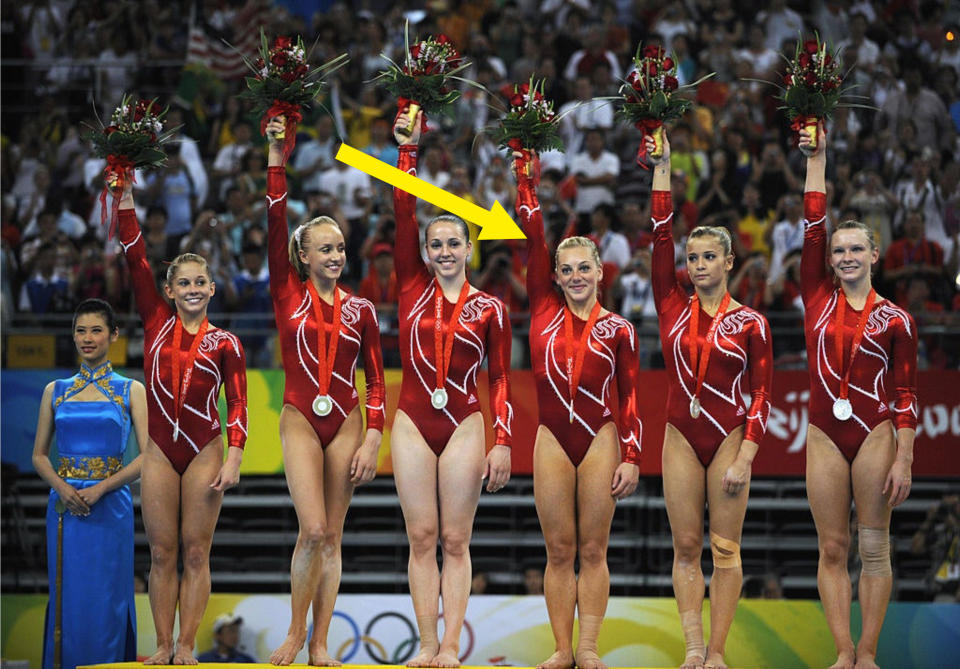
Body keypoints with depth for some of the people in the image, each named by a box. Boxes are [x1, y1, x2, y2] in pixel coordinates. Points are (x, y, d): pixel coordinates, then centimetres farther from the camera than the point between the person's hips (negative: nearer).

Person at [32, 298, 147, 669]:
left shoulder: (131, 391, 3)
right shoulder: (55, 391, 11)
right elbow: (39, 455, 11)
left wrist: (100, 488, -14)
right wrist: (62, 487, -9)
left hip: (110, 506, -2)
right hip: (64, 507, 2)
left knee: (105, 602, -2)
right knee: (67, 598, 2)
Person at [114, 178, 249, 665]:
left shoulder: (225, 343, 4)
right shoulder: (157, 324, 8)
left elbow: (237, 402, -1)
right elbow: (135, 259, 3)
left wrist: (234, 456, -14)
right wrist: (125, 196, -3)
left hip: (204, 451, -2)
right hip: (160, 450, 2)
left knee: (195, 553, -1)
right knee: (162, 553, 2)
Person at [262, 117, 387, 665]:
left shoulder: (360, 309, 5)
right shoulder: (289, 294, 1)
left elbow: (376, 379, 7)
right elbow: (275, 222, -7)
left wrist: (372, 440, -3)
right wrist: (276, 156, -14)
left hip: (347, 424, 2)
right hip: (300, 420, -2)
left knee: (332, 536, 3)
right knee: (313, 529, -14)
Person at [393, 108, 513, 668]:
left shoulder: (490, 309, 3)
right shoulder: (414, 289, 6)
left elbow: (502, 379, 3)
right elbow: (404, 214, 1)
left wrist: (503, 441, -5)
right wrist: (409, 149, -5)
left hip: (465, 426, -2)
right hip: (414, 424, 2)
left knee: (456, 540, 0)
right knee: (422, 538, 1)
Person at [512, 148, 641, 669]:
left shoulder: (617, 329, 5)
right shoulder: (544, 311, 7)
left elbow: (630, 398, 4)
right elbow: (532, 236, 5)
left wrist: (632, 456, -2)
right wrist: (526, 174, 3)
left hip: (601, 439, -1)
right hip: (553, 439, 1)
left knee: (593, 549, 1)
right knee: (559, 550, 3)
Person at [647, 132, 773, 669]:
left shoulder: (750, 323, -1)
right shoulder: (674, 308, 6)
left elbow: (761, 396, -3)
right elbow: (660, 238, 1)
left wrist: (745, 458, -11)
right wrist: (662, 171, -3)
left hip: (731, 438, -3)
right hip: (682, 438, 3)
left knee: (725, 549, -2)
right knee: (687, 546, 1)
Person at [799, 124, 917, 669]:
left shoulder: (895, 320, 0)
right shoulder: (819, 299, 7)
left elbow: (907, 394, 0)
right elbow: (814, 225, 3)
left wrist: (904, 460, -6)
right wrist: (816, 159, 0)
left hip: (875, 434, -3)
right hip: (825, 435, 3)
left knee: (874, 546, 0)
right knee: (833, 548, 3)